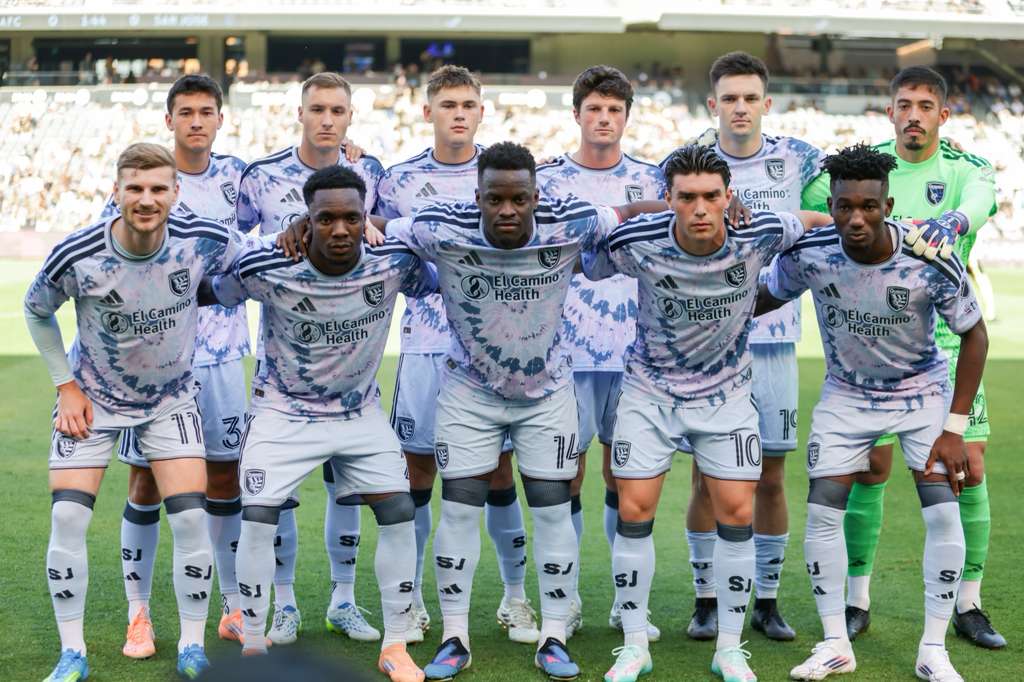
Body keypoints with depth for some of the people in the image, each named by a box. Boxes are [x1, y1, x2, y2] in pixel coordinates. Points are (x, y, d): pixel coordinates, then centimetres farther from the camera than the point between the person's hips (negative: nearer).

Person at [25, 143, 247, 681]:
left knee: (191, 518, -8)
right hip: (91, 400, 0)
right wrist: (66, 385, -5)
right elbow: (36, 310, -2)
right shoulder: (75, 255, -23)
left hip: (172, 399, 1)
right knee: (68, 519, -8)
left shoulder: (204, 242, -22)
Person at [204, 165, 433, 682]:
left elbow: (437, 286, 3)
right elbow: (212, 294, -6)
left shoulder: (394, 264, -19)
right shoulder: (266, 268, -25)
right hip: (283, 412, -2)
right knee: (258, 518, -12)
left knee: (398, 513, -5)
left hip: (361, 412, 2)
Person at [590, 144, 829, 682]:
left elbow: (814, 221, 2)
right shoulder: (636, 242, -22)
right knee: (634, 512, -2)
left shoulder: (759, 235, -20)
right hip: (649, 390, -1)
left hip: (727, 392, 1)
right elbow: (580, 266, -1)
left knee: (737, 515, -1)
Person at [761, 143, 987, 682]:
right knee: (822, 512, -5)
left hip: (923, 393, -2)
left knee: (943, 513, -11)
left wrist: (954, 428, -16)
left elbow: (974, 335, -14)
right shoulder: (807, 253, -24)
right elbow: (767, 298, -1)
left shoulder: (932, 263, -29)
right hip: (846, 395, 2)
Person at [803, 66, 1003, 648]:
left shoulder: (968, 169, -1)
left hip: (949, 342, 1)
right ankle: (857, 600, 15)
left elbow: (979, 202, -24)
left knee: (970, 469, 0)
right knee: (869, 469, 0)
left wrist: (952, 220, -47)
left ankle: (969, 605, 14)